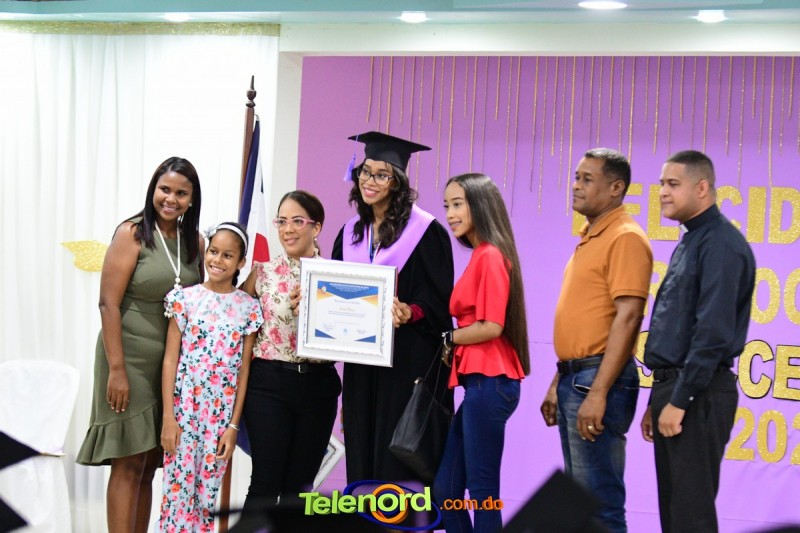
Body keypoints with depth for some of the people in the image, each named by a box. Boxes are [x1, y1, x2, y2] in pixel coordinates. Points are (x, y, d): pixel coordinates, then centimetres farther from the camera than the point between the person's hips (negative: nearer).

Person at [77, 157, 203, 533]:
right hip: (131, 358, -6)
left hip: (174, 363, 6)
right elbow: (108, 304, -12)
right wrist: (116, 369, -17)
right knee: (129, 463, -7)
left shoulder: (195, 242, 8)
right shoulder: (132, 234, -8)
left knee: (150, 465, 9)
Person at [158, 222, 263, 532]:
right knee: (178, 488, -3)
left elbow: (244, 370, 3)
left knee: (208, 491, 6)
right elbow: (171, 358, -1)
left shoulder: (249, 308, 2)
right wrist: (168, 417, -7)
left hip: (221, 412, 1)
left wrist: (233, 426, 0)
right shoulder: (185, 298, -1)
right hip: (185, 406, -1)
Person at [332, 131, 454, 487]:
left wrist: (409, 312, -26)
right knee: (362, 455, 8)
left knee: (399, 461, -7)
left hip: (409, 361, -6)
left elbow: (440, 300, -9)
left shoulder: (425, 231, -7)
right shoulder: (351, 233, 13)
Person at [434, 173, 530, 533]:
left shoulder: (490, 256, -11)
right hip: (480, 383, 10)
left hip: (488, 384, -10)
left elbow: (491, 327, -17)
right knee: (445, 488, 11)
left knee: (481, 489, -3)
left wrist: (447, 338, -4)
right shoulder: (481, 256, 16)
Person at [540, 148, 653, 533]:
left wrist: (598, 392, -23)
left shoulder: (625, 238, -11)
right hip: (574, 377, 10)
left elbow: (627, 317, -19)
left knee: (599, 501, -8)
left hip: (599, 378, -10)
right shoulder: (590, 238, 18)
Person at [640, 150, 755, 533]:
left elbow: (714, 332, -20)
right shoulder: (689, 243, 18)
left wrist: (680, 400, -20)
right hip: (674, 387, 10)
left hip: (698, 396, -10)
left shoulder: (721, 244, -13)